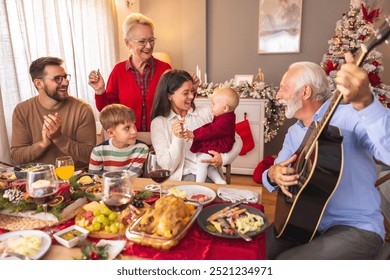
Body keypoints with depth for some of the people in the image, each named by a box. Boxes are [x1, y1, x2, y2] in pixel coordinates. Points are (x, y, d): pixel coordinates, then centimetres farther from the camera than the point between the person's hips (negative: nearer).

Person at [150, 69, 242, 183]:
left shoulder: (206, 114, 10)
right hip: (180, 179, -1)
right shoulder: (158, 123, 5)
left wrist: (224, 158, -11)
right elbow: (167, 166, -1)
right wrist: (177, 138, -17)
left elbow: (237, 140, 9)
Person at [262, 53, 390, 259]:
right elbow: (274, 173, 8)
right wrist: (273, 176, -17)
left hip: (355, 227, -6)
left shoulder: (349, 115, -15)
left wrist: (364, 101, -48)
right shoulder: (294, 132, 8)